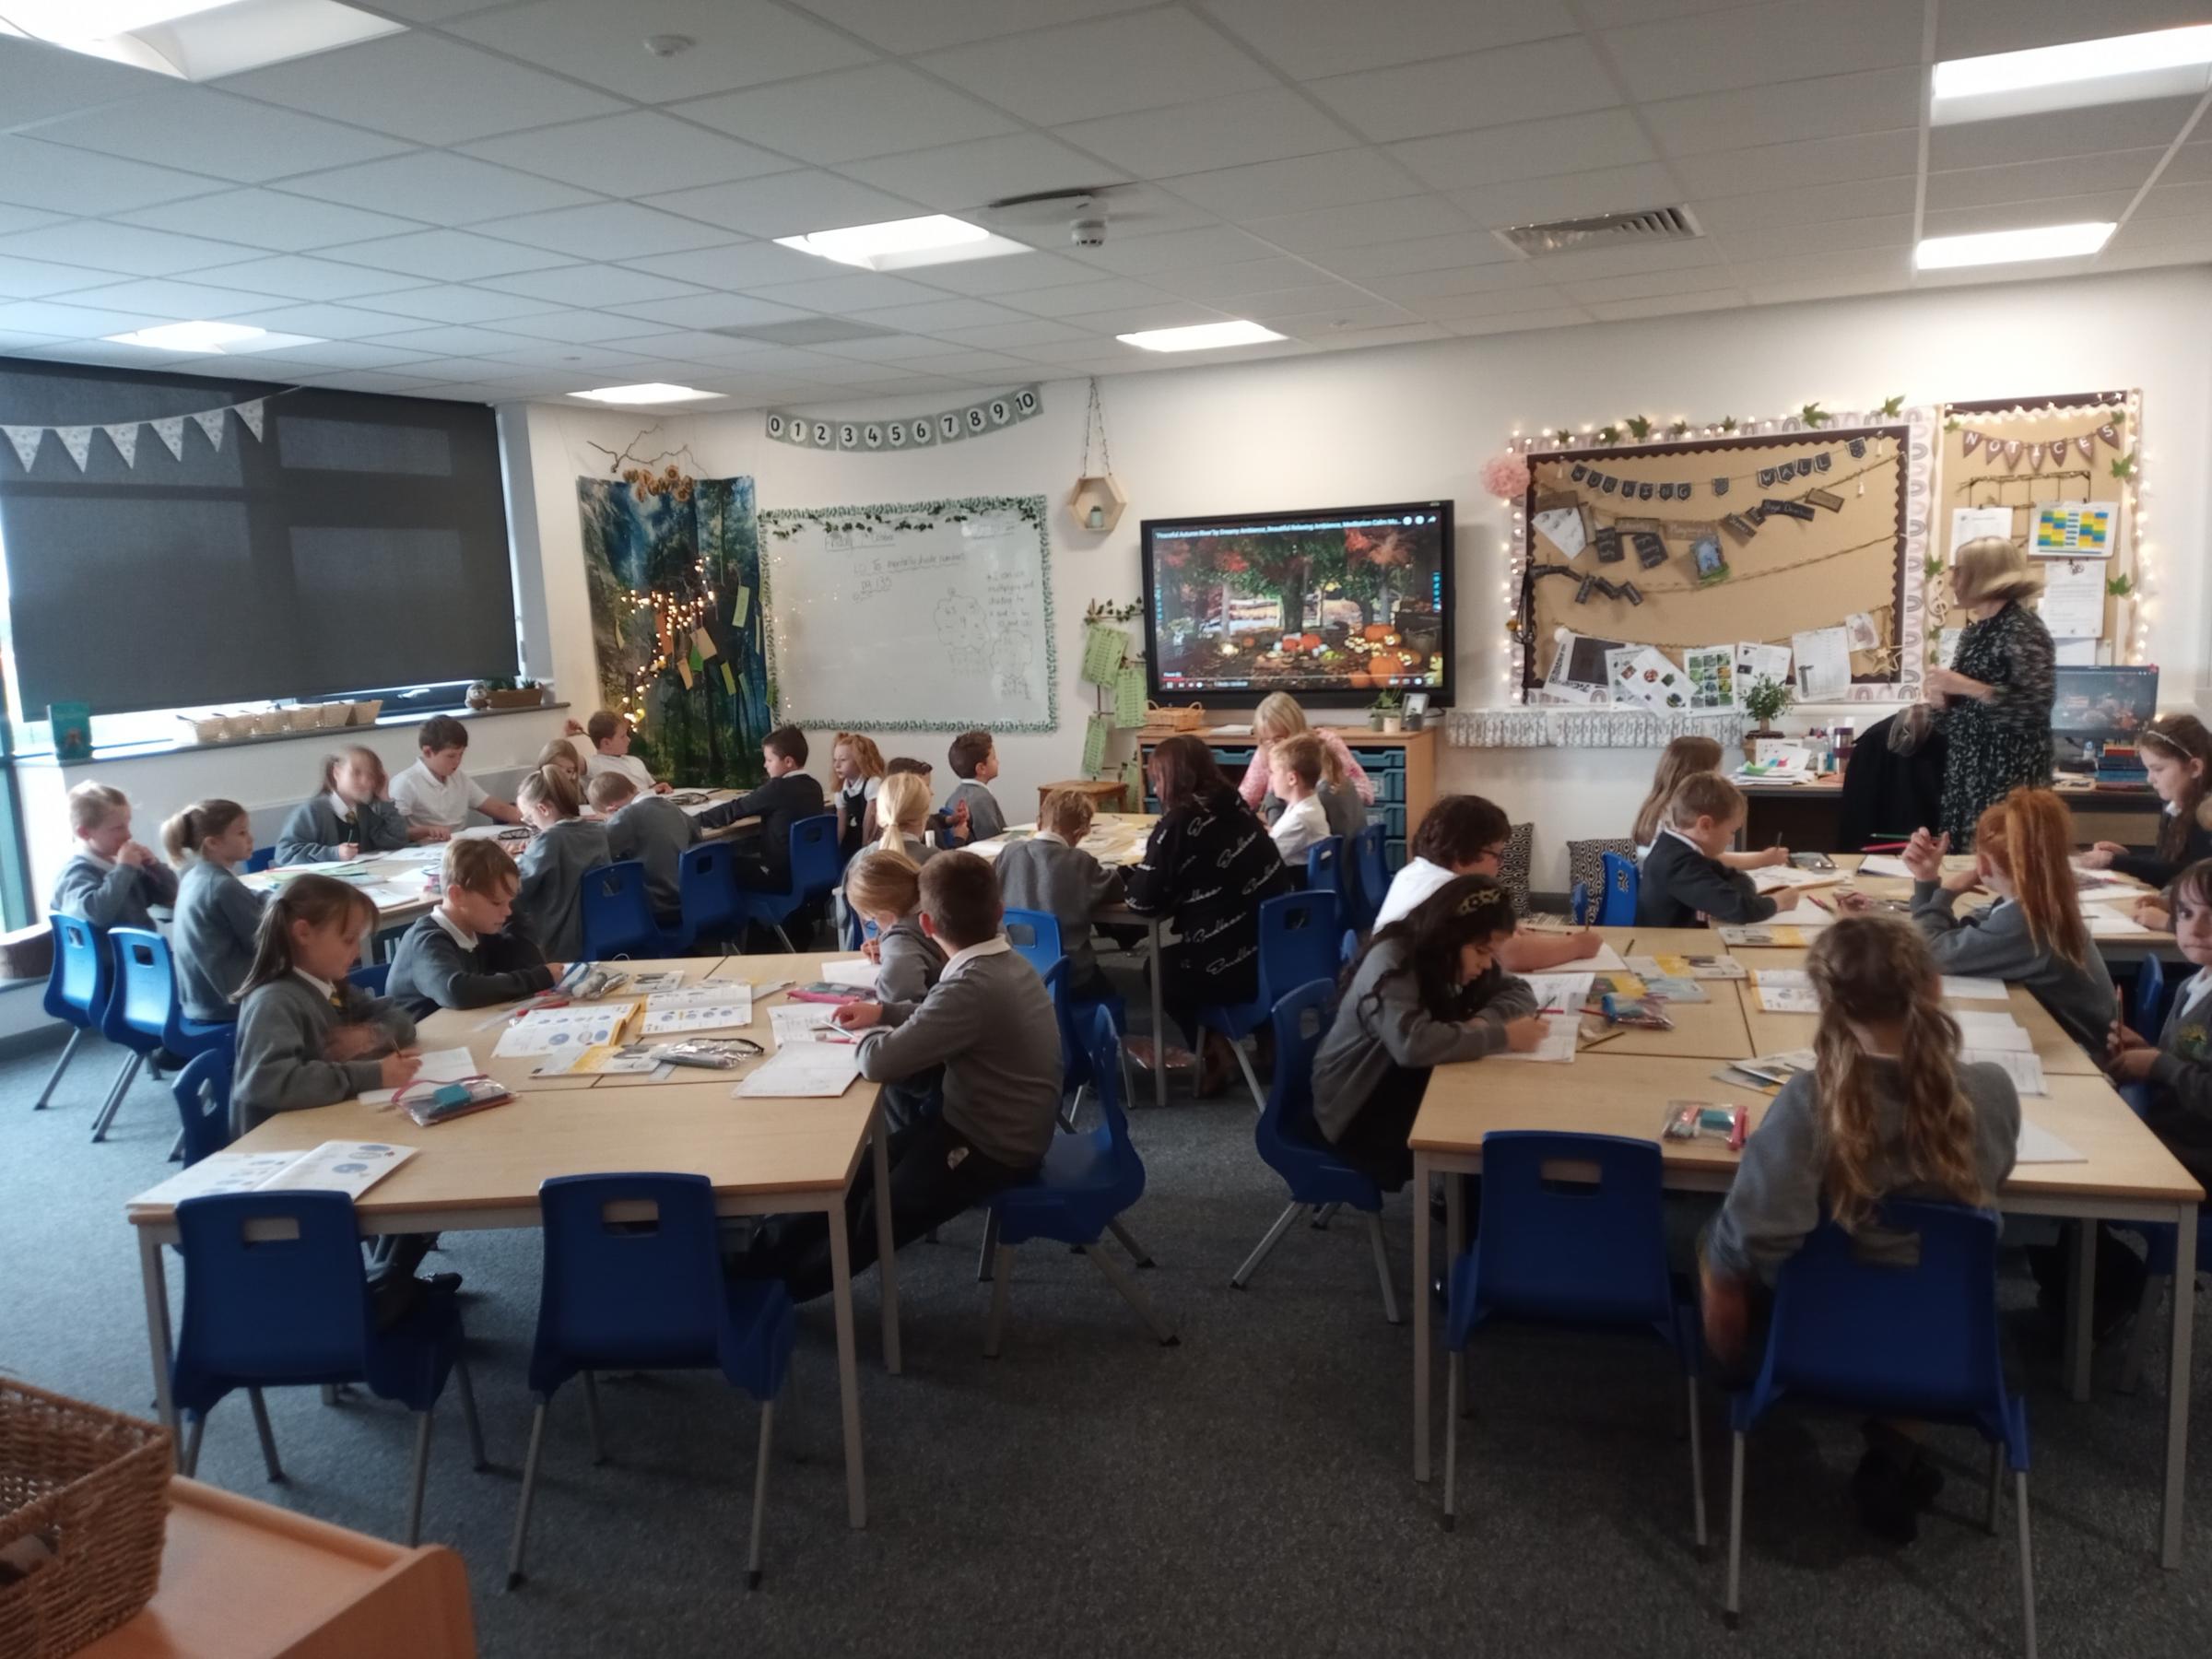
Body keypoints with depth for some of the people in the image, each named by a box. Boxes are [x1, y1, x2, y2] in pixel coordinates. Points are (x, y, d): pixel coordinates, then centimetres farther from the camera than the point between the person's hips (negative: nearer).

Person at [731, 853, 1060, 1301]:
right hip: (1001, 1126, 9)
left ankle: (778, 1283, 29)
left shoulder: (973, 985, -31)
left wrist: (869, 1033, -9)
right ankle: (773, 1250, 28)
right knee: (867, 1170, 16)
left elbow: (880, 1063, -31)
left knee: (876, 1215, 10)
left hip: (993, 1149, -8)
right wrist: (884, 1012, 5)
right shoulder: (1004, 962, -3)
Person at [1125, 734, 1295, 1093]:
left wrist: (1135, 872, 8)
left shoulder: (1178, 822, -16)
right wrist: (1146, 871, 13)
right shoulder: (1233, 804, 4)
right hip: (1278, 950, 7)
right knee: (1177, 959, 32)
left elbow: (1144, 901, -13)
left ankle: (1216, 1053, 22)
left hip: (1234, 965, -7)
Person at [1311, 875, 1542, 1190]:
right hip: (1359, 1106, -8)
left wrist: (1484, 1020, -18)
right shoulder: (1391, 963, -26)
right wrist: (1501, 1036, -33)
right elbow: (1413, 1043, -40)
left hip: (1408, 1081, 8)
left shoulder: (1452, 955, -1)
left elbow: (1518, 992, 3)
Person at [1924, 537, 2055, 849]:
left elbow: (2037, 702, -23)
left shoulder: (2022, 628, -11)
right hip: (1968, 769, 8)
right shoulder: (1973, 632, 13)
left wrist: (1964, 687, -22)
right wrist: (1943, 698, 1)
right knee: (1967, 855, 7)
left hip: (2008, 772, -8)